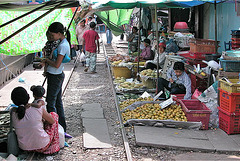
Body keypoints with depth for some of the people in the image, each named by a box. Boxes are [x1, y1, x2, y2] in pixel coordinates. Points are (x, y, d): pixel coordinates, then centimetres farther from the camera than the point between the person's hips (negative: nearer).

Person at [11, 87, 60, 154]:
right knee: (54, 114, 16)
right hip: (42, 147, -4)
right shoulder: (38, 109, -18)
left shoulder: (13, 113, -12)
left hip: (24, 147, 4)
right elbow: (52, 121, -3)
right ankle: (54, 146, 20)